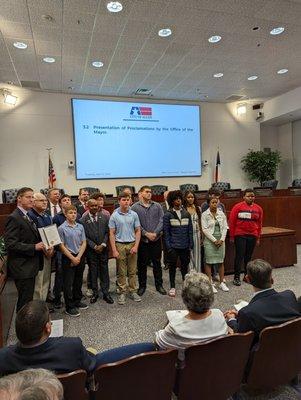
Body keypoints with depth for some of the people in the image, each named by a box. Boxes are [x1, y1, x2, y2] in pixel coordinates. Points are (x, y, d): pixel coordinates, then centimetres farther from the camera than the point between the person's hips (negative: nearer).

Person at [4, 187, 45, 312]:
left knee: (28, 298, 20)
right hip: (22, 268, -9)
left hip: (30, 266, 9)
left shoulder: (28, 217, 12)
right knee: (25, 300, 1)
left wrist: (41, 245, 5)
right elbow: (11, 244, -23)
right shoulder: (14, 218, -16)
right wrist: (34, 247, -24)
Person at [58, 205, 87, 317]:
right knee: (68, 283, 3)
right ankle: (69, 307, 15)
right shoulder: (62, 228, -9)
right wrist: (73, 258, -11)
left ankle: (77, 301, 32)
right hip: (68, 258, -4)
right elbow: (61, 246, -10)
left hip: (80, 257, 4)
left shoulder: (80, 227, 2)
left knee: (78, 281, 16)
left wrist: (78, 257, -8)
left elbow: (84, 243, 2)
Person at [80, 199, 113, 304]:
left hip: (103, 249, 1)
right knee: (93, 272, 9)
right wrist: (94, 246, -11)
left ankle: (105, 293, 19)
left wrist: (103, 245, -9)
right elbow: (84, 236, -5)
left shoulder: (104, 217, 1)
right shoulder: (83, 220, -4)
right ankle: (95, 293, 23)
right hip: (91, 250, -1)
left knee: (104, 271, 8)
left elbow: (107, 232, 0)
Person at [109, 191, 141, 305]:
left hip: (132, 244, 2)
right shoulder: (114, 216, -4)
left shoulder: (134, 214, 1)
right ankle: (122, 293, 19)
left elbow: (138, 231, 4)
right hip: (120, 245, -2)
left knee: (132, 271, 10)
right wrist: (114, 250, -8)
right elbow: (112, 234, -3)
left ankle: (133, 291, 22)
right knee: (121, 272, 7)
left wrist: (136, 246, -6)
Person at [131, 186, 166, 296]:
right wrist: (146, 234, -14)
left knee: (157, 262, 11)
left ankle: (159, 285, 25)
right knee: (142, 263, 9)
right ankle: (142, 285, 24)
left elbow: (161, 220, -1)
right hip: (142, 240, -2)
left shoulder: (157, 206, 6)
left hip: (156, 239, 2)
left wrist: (155, 233, -12)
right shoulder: (135, 207, -2)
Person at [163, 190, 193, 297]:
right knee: (173, 266, 9)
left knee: (185, 266, 12)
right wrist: (168, 246, -10)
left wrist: (190, 245, 2)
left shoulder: (186, 214, 6)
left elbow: (190, 230, 7)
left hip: (185, 246, 3)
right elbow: (166, 232, -5)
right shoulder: (168, 215, -4)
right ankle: (172, 287, 22)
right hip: (173, 246, -2)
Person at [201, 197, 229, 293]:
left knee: (221, 261, 8)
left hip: (221, 240, 4)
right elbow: (205, 229, -9)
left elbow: (225, 227, 6)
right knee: (209, 262, -1)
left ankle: (222, 282, 19)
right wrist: (214, 240, -12)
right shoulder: (205, 214, -4)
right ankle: (210, 284, 8)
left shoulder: (221, 214, 7)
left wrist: (222, 239, -6)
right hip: (209, 241, -3)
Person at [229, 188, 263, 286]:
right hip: (240, 235, -3)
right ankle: (236, 277, 8)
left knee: (248, 256, 11)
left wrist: (258, 237, 12)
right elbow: (231, 222, -4)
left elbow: (259, 224, 12)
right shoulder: (237, 207, -6)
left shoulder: (258, 208, 6)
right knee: (239, 256, -2)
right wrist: (232, 236, -4)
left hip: (252, 236, 4)